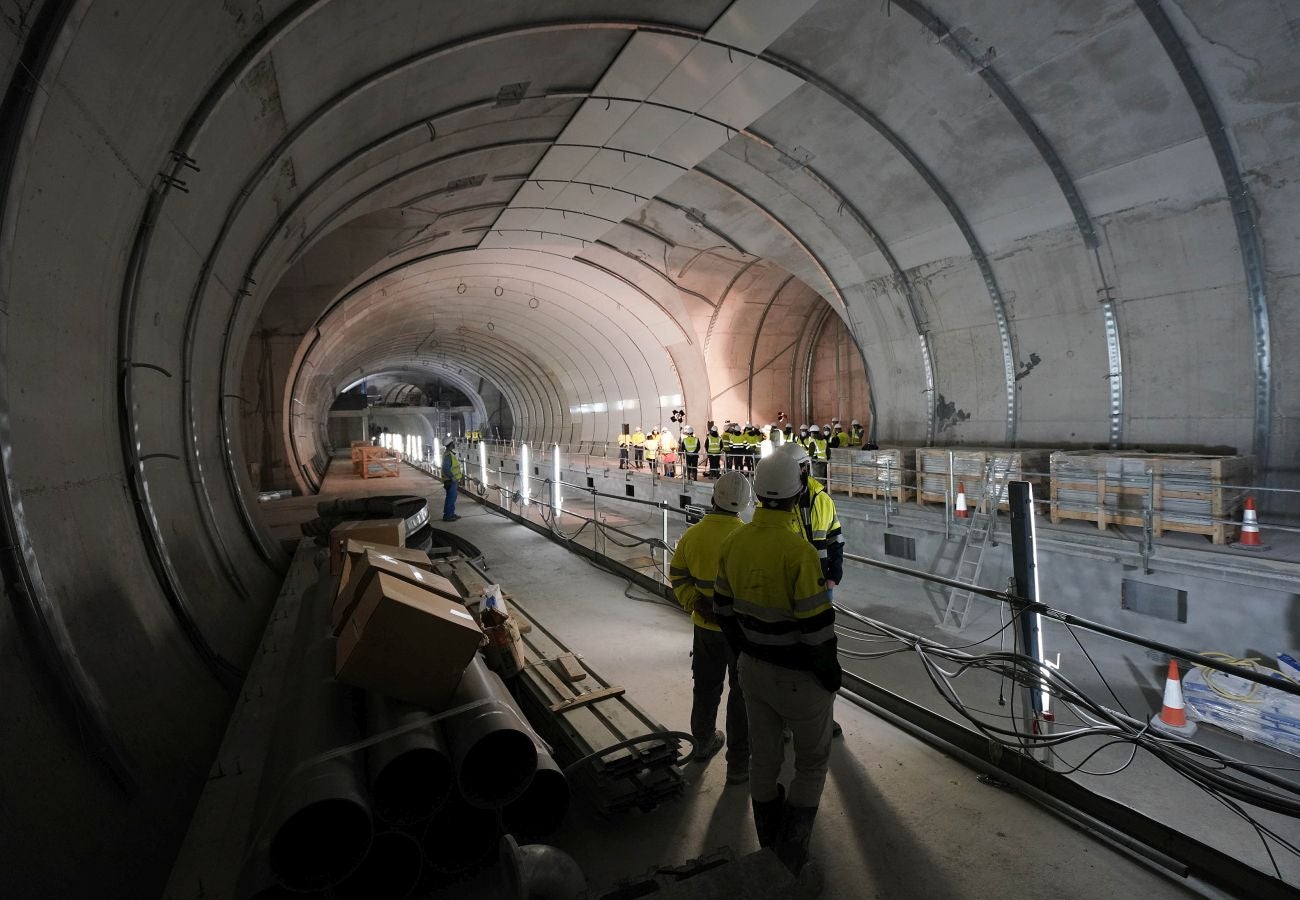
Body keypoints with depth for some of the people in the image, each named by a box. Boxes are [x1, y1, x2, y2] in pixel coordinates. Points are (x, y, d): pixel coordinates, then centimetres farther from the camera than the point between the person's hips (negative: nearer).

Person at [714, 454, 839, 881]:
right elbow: (817, 628, -25)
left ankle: (770, 844, 41)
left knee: (764, 757, 22)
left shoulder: (733, 542, -8)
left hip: (753, 668, 6)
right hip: (799, 678, -6)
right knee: (812, 761, 19)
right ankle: (790, 853, 24)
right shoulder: (798, 552, -29)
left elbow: (724, 608, 3)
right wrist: (832, 674, -6)